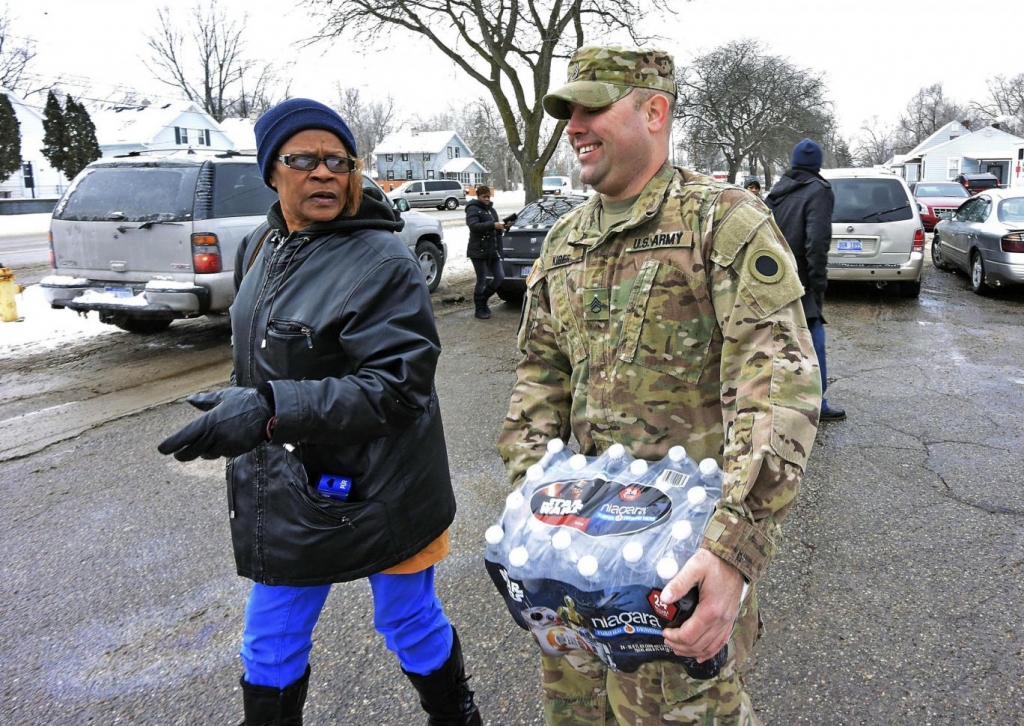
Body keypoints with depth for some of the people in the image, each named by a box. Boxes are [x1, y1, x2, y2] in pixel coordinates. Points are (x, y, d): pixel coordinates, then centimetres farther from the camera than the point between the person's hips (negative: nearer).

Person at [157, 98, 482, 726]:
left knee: (410, 625, 16)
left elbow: (398, 385, -26)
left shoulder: (384, 263, -18)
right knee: (270, 645, 18)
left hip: (378, 495, -6)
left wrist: (270, 410, -35)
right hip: (285, 496, 6)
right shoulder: (261, 252, 6)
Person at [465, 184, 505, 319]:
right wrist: (493, 225, -31)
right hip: (479, 251, -7)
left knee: (500, 277, 3)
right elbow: (474, 226, -22)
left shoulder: (491, 209, 19)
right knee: (482, 280, -4)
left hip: (493, 250, 7)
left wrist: (501, 227, 3)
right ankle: (480, 309, 9)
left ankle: (483, 299, 22)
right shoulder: (473, 209, -5)